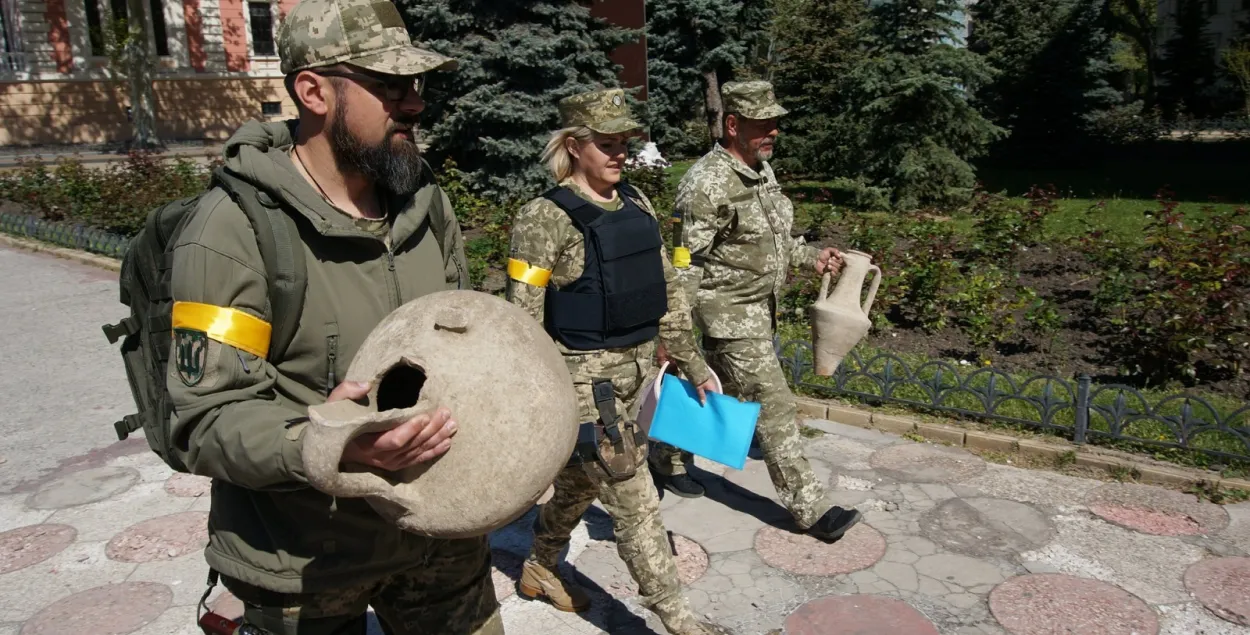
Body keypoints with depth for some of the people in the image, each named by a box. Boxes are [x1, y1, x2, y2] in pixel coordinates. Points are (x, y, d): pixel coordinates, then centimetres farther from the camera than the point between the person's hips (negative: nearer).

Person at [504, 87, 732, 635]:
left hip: (637, 370, 7)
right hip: (584, 379, -7)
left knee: (580, 481, 23)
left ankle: (538, 569, 46)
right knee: (634, 499, 1)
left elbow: (667, 293, 12)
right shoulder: (545, 218, -14)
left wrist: (694, 365, 13)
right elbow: (522, 322, -14)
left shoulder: (637, 206, 6)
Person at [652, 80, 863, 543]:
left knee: (718, 392, 20)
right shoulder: (707, 183, -21)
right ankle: (808, 508, 7)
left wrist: (812, 257, 9)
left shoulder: (762, 170, 8)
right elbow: (684, 266, -21)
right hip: (730, 313, -9)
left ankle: (668, 457, 40)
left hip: (760, 306, 9)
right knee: (773, 406, -4)